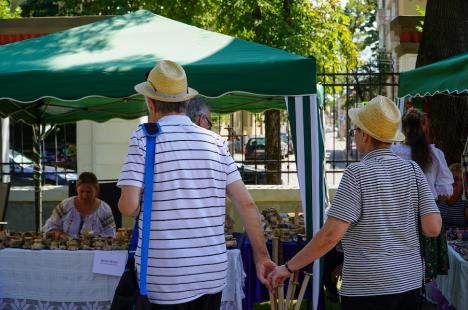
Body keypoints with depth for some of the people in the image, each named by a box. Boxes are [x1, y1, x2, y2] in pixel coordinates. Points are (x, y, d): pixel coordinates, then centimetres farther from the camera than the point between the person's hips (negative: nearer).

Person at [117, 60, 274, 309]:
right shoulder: (214, 141, 7)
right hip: (212, 274, 4)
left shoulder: (144, 139, -5)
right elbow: (246, 204, 2)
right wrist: (261, 255, 7)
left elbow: (129, 206, -14)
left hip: (165, 279, -4)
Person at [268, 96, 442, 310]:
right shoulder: (412, 170, 2)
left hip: (368, 288, -6)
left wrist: (289, 267, -10)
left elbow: (331, 235, -18)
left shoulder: (358, 173, -12)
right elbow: (433, 228, -2)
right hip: (410, 283, 6)